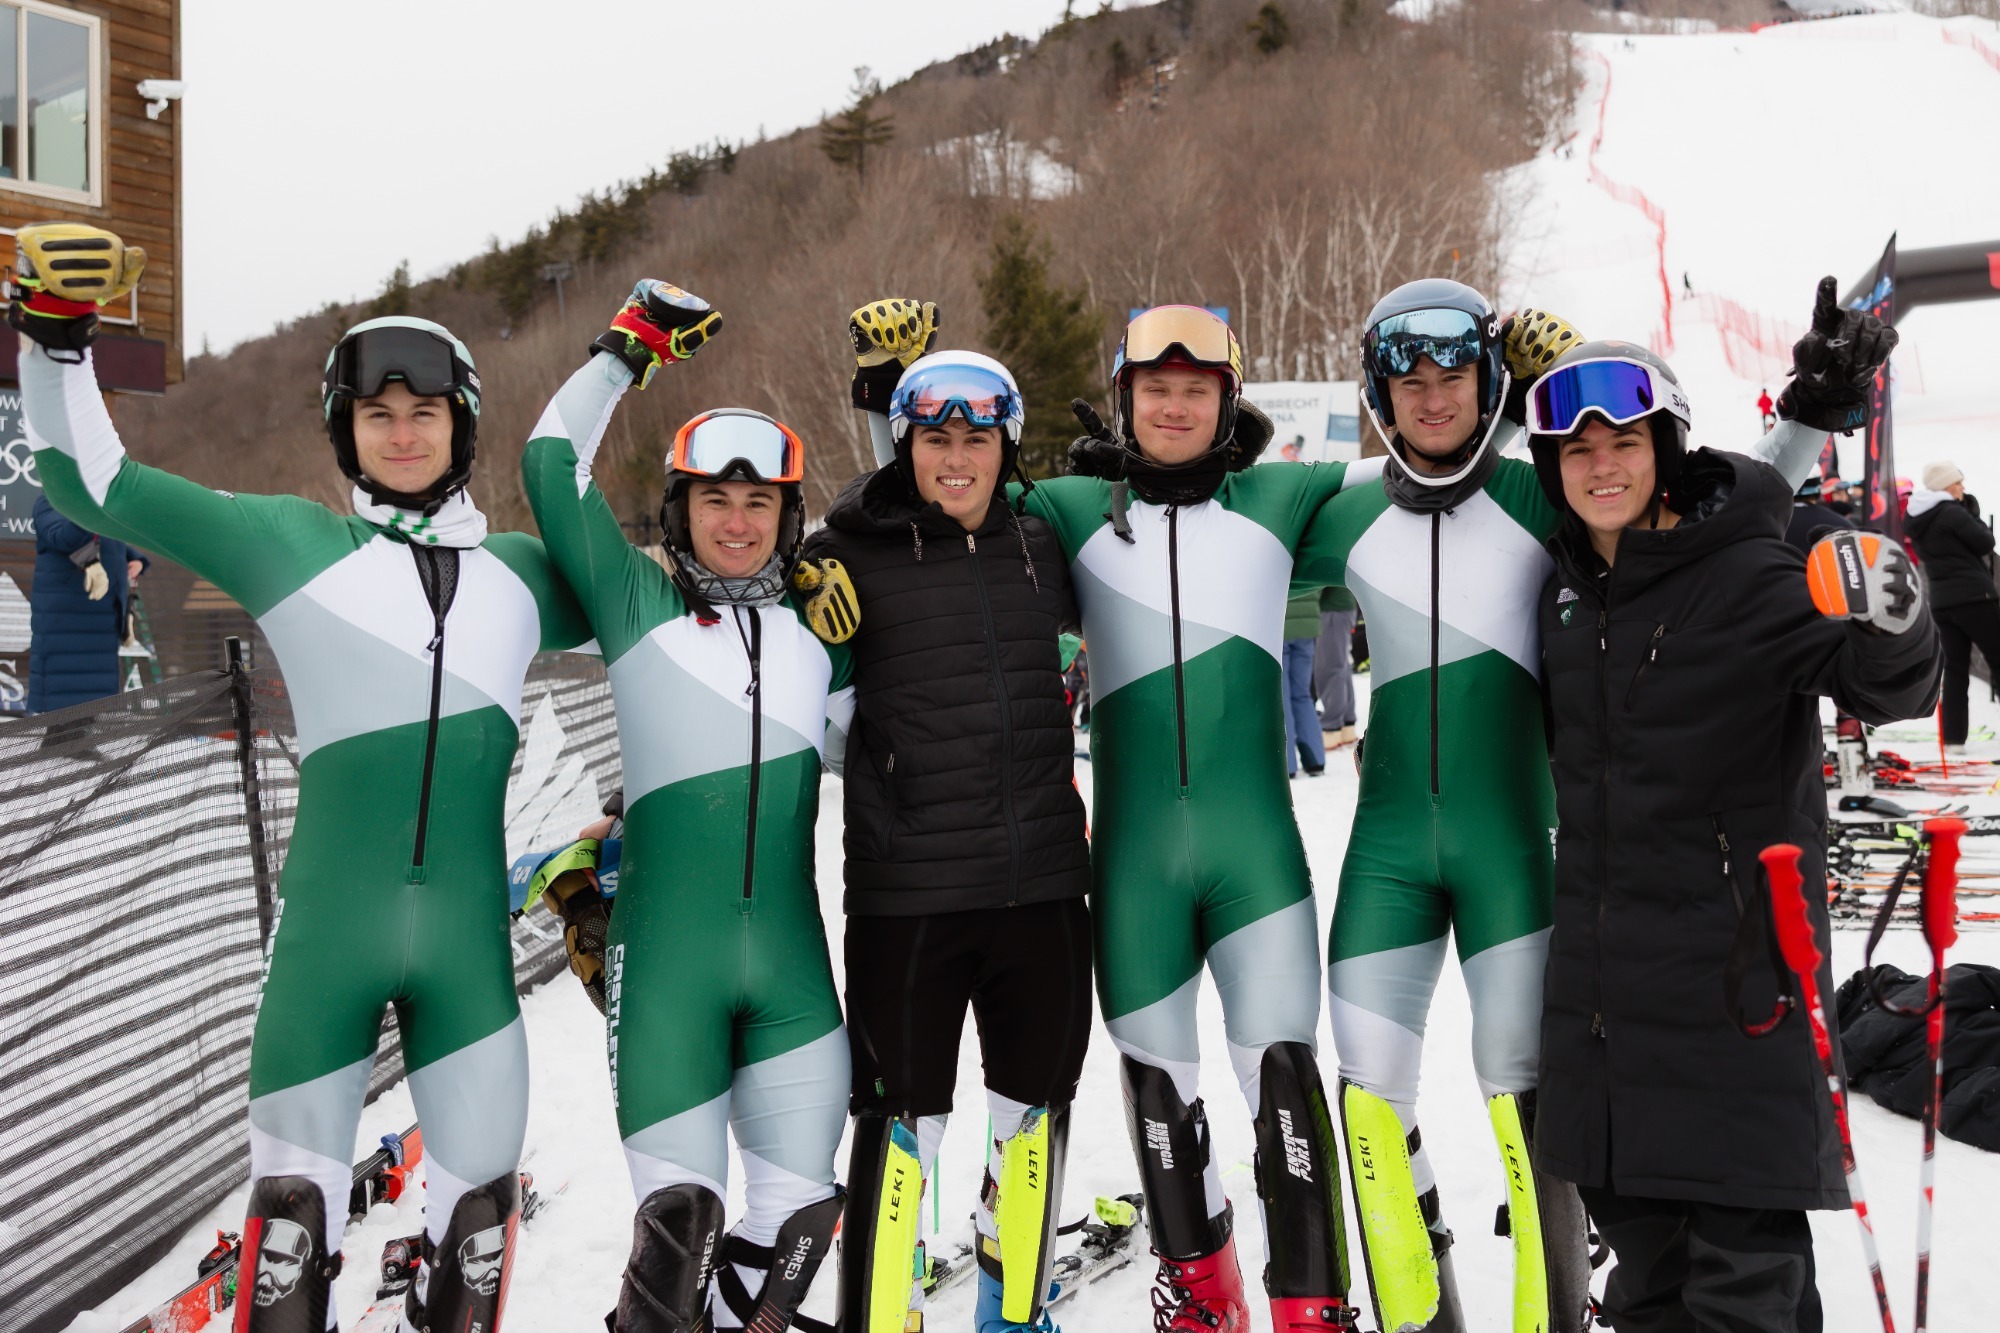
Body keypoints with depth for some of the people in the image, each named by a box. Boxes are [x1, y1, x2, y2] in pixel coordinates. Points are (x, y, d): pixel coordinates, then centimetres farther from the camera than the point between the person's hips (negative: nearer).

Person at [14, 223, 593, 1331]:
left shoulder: (521, 571, 12)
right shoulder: (290, 542, 3)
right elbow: (88, 482, 5)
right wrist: (54, 329, -4)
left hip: (470, 940, 3)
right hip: (328, 929, -2)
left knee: (477, 1223, 8)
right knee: (294, 1223, 1)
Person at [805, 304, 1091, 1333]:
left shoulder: (1041, 545, 8)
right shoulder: (857, 554, -4)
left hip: (1043, 882, 4)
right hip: (906, 891, -4)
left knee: (1036, 1109, 17)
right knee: (901, 1123, 4)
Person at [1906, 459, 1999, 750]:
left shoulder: (1918, 520, 10)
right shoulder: (1952, 513, -14)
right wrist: (1971, 513, 6)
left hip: (1941, 602, 7)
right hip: (1974, 596, -7)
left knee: (1955, 668, 7)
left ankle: (1953, 738, 2)